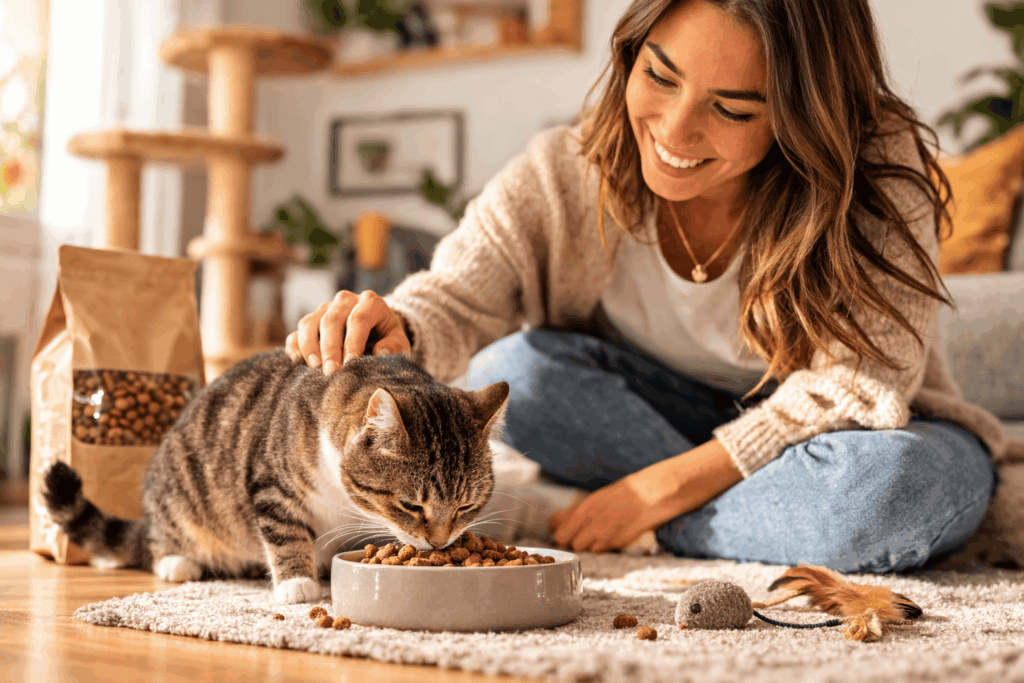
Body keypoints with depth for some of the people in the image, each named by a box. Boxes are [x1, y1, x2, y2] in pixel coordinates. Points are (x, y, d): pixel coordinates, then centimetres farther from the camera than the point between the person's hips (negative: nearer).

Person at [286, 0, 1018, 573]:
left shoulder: (878, 172, -24)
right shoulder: (566, 177, -18)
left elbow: (861, 384, -25)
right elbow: (454, 299, -19)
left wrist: (658, 490, -28)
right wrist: (395, 332, -46)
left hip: (833, 437, -1)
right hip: (668, 414, 2)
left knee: (896, 482, -37)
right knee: (516, 372, -24)